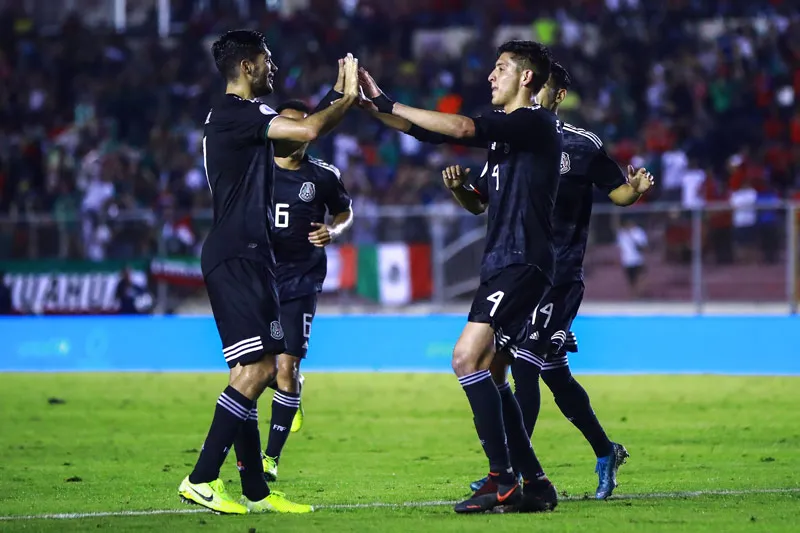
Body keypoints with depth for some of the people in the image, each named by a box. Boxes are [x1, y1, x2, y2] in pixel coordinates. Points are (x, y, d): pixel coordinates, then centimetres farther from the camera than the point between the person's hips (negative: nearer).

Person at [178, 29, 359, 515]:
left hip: (247, 256, 11)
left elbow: (299, 133, 32)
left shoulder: (239, 116, 19)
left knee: (253, 372, 9)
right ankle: (202, 480, -16)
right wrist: (349, 98, -7)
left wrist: (341, 96, 26)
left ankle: (254, 491, 11)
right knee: (257, 369, -16)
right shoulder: (235, 112, -13)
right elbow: (308, 131, -21)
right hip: (236, 256, -11)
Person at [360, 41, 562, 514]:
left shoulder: (536, 124, -10)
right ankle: (535, 484, 12)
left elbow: (463, 128, -22)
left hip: (523, 262, -10)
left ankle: (503, 480, -20)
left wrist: (390, 106, -17)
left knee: (468, 357, -19)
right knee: (485, 374, 9)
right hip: (502, 264, 10)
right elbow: (479, 202, 25)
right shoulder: (505, 130, 19)